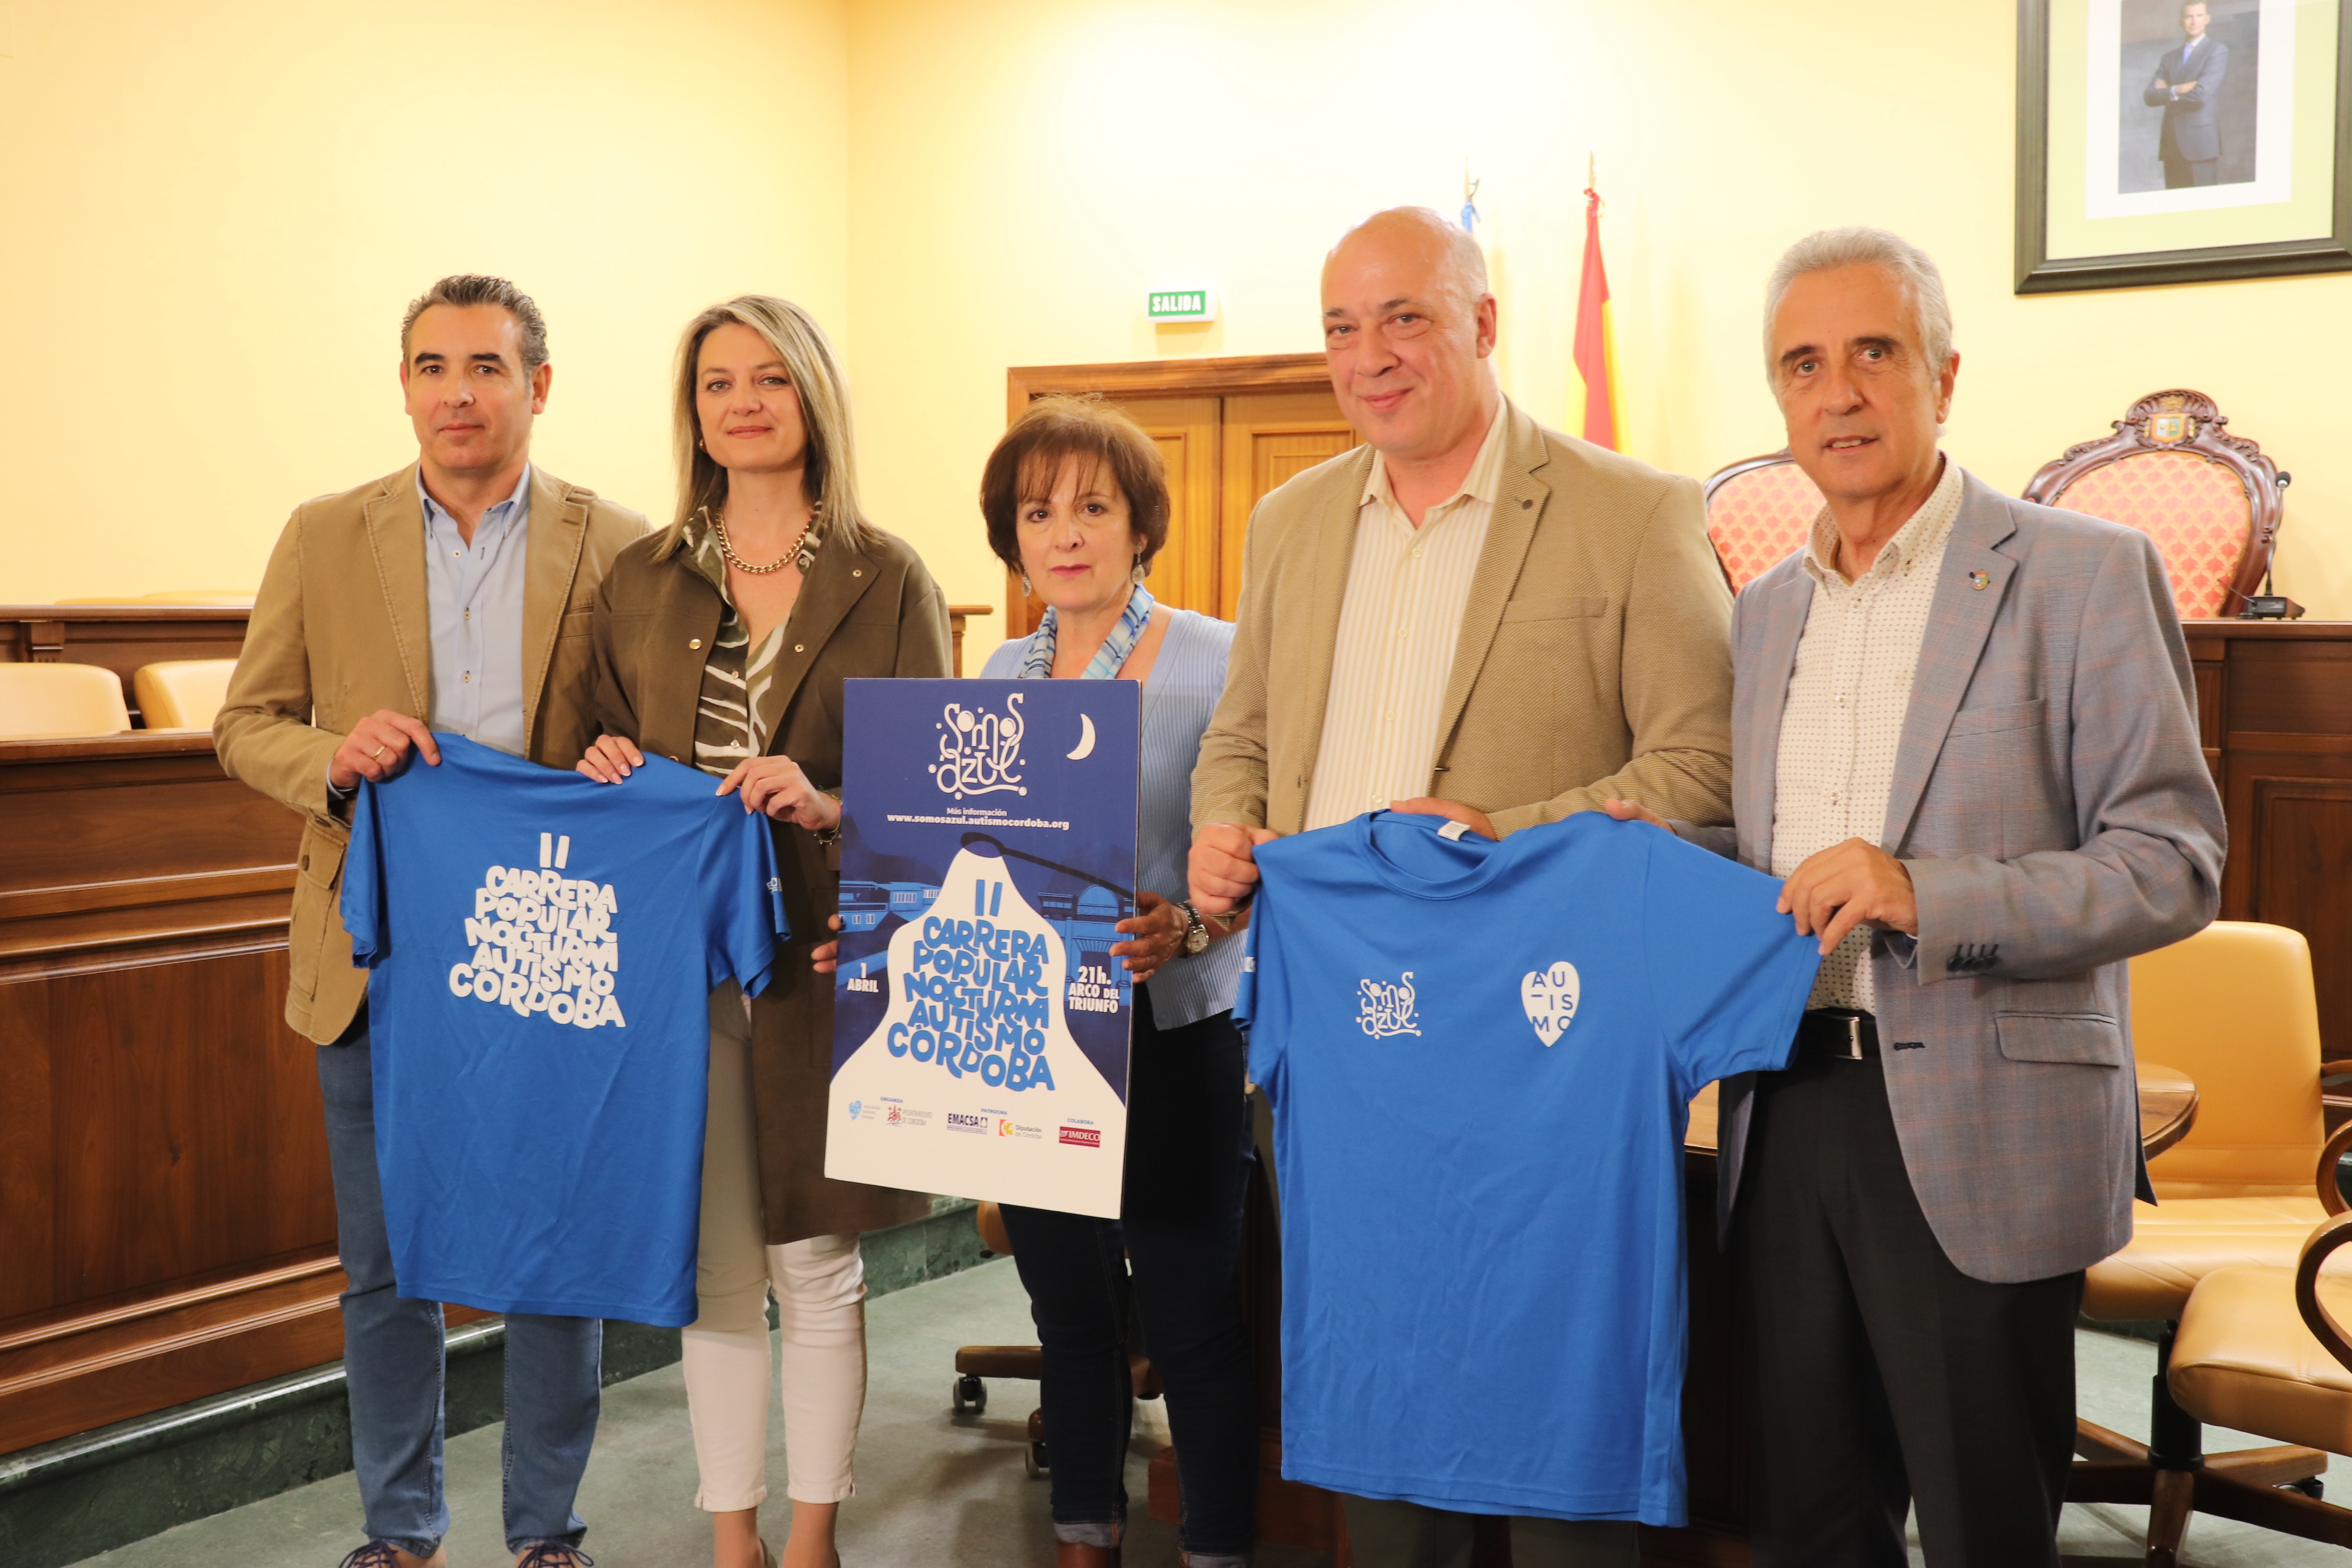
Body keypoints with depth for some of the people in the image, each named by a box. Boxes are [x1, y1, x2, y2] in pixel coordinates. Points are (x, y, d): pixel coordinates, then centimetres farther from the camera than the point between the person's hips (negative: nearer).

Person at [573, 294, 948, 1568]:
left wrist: (827, 805, -18)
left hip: (825, 958, -2)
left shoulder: (888, 579, 1)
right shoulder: (638, 583, 10)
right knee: (715, 1271, 9)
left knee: (817, 1268, 6)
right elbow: (611, 758, 18)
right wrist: (608, 778, -4)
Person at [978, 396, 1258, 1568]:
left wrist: (1182, 928, -27)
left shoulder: (1216, 662, -7)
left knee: (1191, 1312, 1)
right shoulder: (1002, 675, 9)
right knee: (1068, 1303, 16)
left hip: (1171, 1034, -5)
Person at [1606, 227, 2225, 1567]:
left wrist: (1927, 895, -21)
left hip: (1979, 1138, -5)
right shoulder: (1766, 609, 14)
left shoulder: (2086, 575, -4)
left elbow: (2174, 863, -9)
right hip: (1786, 1117, 5)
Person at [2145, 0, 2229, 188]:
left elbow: (2202, 94, -14)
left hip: (2200, 143, -5)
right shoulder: (2170, 57, 18)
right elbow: (2149, 97, 6)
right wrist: (2176, 91, -11)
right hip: (2172, 144, 5)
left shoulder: (2218, 51, 0)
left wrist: (2167, 92, 0)